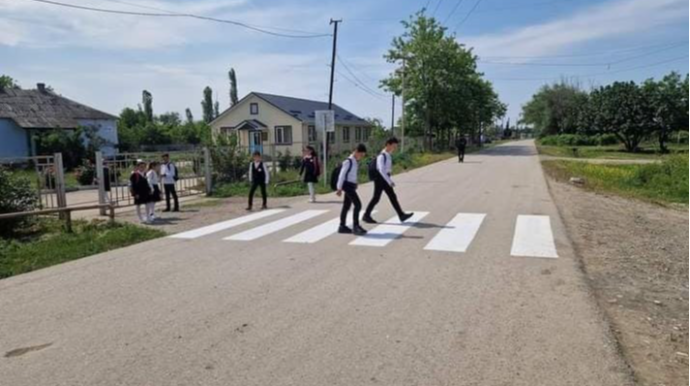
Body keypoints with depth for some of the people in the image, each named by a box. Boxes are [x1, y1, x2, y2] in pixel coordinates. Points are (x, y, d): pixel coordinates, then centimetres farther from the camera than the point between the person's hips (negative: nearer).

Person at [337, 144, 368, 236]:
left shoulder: (356, 162, 14)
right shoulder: (348, 162, -14)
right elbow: (342, 175, -16)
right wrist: (339, 188, -17)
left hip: (352, 185, 9)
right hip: (348, 185, -9)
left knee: (347, 206, 13)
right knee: (358, 204, -14)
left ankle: (342, 226, 20)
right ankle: (355, 226, -10)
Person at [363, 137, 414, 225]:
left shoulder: (389, 156, 10)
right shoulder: (381, 156, -19)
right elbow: (381, 170, -27)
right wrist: (390, 181, -30)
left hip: (386, 179, 9)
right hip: (380, 179, -9)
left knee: (393, 197, 6)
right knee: (376, 198, -1)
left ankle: (401, 215, 6)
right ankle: (366, 216, 12)